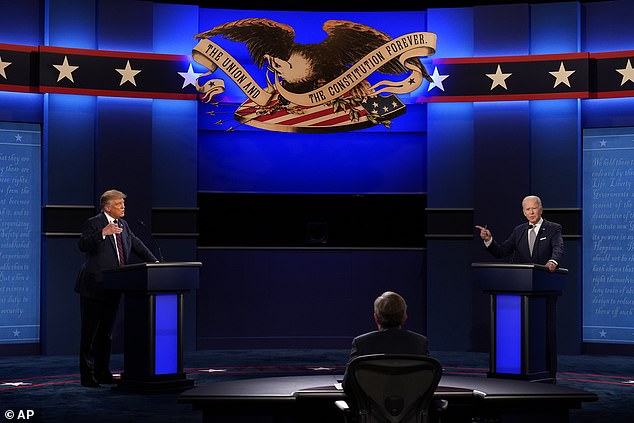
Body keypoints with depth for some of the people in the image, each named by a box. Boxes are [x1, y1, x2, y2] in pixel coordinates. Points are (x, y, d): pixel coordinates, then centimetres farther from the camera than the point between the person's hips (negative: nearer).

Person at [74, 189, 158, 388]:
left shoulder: (123, 224, 14)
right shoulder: (93, 223, -9)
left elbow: (136, 244, 21)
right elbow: (83, 245, -23)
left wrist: (154, 262, 10)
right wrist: (103, 233, -36)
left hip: (112, 289, 8)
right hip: (94, 288, -7)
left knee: (106, 333, 13)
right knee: (89, 333, -1)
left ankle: (102, 373, 21)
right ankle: (87, 375, 3)